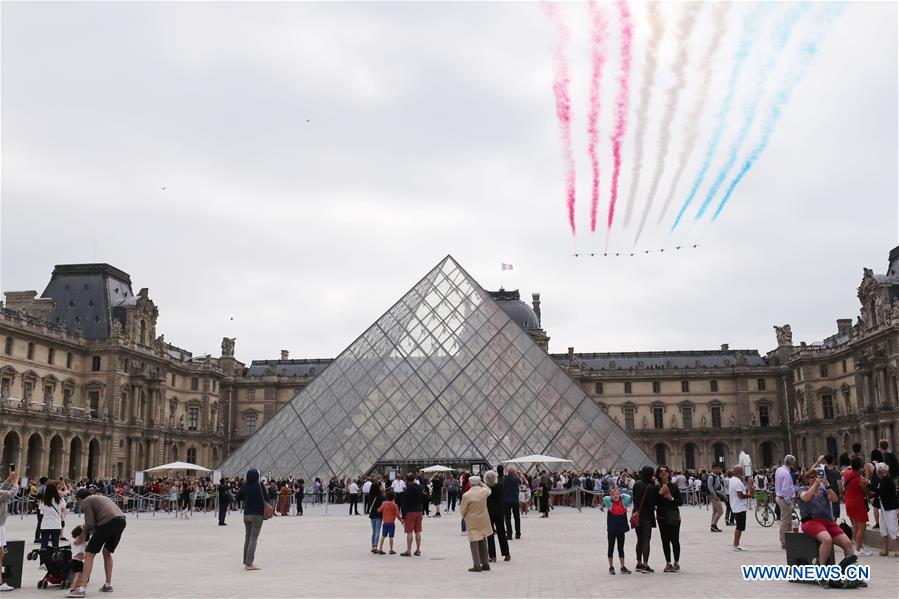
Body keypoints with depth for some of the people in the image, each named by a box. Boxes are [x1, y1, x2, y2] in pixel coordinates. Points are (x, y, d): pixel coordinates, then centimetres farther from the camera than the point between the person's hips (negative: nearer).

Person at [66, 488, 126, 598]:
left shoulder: (85, 502, 10)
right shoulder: (100, 497, 34)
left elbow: (90, 524, 2)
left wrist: (84, 530, 21)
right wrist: (91, 529, 33)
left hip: (108, 522, -8)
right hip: (122, 520, 8)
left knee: (89, 555, -2)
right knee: (107, 552, 25)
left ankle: (82, 588, -8)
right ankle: (108, 585, 27)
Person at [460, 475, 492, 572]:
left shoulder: (466, 495, -18)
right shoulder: (484, 491, -6)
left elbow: (462, 509, -6)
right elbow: (488, 490, 21)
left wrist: (465, 516, 13)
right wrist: (481, 483, 20)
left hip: (472, 522, -5)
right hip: (483, 521, 5)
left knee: (474, 542, 1)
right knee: (483, 542, 16)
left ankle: (477, 565, -3)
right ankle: (485, 564, 20)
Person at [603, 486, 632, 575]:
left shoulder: (623, 502, 0)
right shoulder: (609, 503, -5)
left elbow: (629, 497, -17)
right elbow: (605, 499, -24)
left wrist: (621, 495, -2)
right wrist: (611, 497, -6)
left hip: (621, 529, 2)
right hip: (611, 529, -2)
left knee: (621, 548, 10)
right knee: (611, 548, 8)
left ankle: (623, 567, 17)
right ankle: (611, 567, 17)